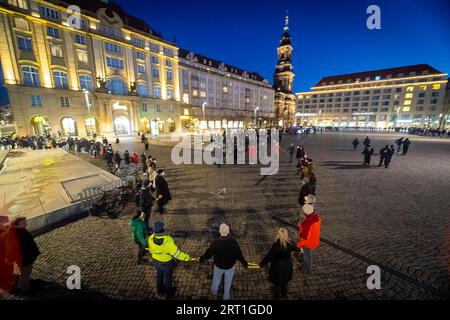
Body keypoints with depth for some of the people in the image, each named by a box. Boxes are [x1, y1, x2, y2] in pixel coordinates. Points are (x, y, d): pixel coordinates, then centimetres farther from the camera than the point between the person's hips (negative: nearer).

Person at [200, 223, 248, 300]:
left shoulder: (215, 242, -30)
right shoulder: (233, 242, -31)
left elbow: (208, 254, -16)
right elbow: (239, 255, -21)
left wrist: (202, 258, 5)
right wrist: (244, 262, -2)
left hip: (218, 265, 1)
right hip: (230, 266, 0)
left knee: (216, 278, 32)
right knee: (228, 282, 28)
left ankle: (214, 291, 59)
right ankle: (226, 297, 51)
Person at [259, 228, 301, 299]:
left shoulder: (276, 246, -33)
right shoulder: (290, 244, -19)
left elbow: (269, 257, -32)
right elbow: (296, 248, 5)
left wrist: (260, 265, -25)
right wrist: (299, 250, 29)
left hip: (278, 267, -3)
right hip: (287, 266, 4)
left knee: (277, 282, 24)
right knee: (285, 281, 29)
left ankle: (277, 294, 47)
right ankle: (284, 294, 51)